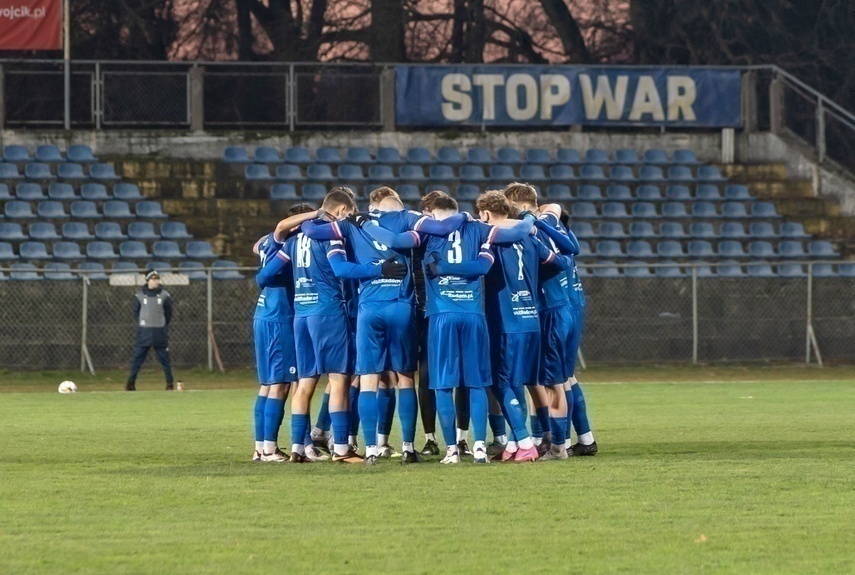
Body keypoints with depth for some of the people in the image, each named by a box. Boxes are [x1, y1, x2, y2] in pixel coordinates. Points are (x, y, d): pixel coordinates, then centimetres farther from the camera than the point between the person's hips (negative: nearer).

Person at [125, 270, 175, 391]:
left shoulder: (164, 295, 2)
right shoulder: (139, 296, 2)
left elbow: (169, 313, 9)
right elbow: (136, 312, 10)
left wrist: (163, 326, 6)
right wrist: (141, 324, 3)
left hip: (160, 332, 0)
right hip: (144, 331, 0)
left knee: (164, 358, 3)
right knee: (137, 358, -2)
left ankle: (170, 383, 9)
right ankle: (130, 383, 2)